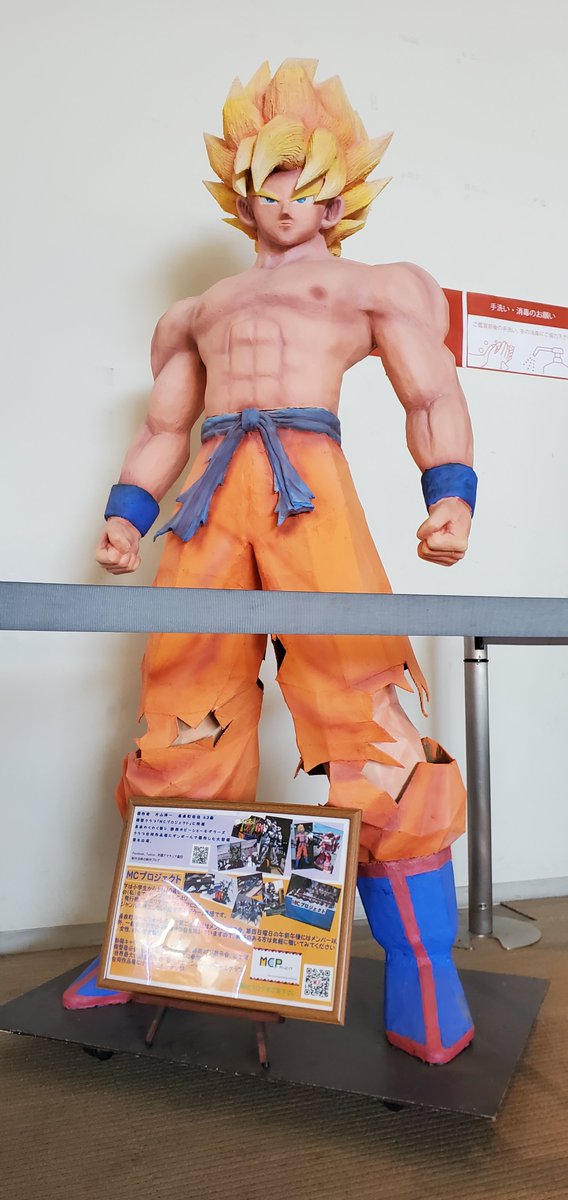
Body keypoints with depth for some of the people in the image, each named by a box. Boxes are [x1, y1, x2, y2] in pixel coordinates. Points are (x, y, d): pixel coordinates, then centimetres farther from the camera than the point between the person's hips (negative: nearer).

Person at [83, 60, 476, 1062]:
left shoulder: (378, 285, 22)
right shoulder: (196, 312, 34)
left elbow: (432, 398, 8)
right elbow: (162, 429, 28)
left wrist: (449, 492, -11)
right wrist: (126, 515, 9)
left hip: (312, 486, -3)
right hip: (209, 496, 4)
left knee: (364, 712, -14)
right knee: (183, 726, 0)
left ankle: (424, 986, -5)